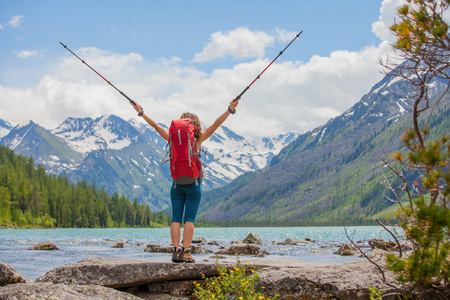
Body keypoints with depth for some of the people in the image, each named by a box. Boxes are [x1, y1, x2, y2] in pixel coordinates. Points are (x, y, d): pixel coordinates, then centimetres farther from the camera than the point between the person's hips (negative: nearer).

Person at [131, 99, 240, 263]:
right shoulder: (198, 139, -3)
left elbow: (155, 125, 9)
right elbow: (215, 125, -6)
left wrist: (141, 112, 18)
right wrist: (230, 110, -6)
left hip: (177, 183, 2)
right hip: (193, 183, -2)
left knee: (176, 218, 5)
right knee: (190, 219, -1)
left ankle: (176, 250, -1)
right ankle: (185, 252, -7)